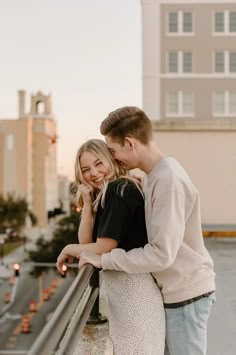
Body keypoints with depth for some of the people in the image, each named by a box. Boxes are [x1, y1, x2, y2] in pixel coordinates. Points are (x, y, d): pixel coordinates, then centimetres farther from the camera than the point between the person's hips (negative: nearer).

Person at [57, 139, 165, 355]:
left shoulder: (119, 191, -14)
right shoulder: (104, 196, 15)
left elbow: (103, 249, -17)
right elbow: (86, 242, 8)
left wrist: (68, 249, -1)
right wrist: (87, 203, -1)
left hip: (134, 287, -10)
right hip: (121, 287, 10)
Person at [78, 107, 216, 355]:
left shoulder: (168, 180, -23)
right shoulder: (158, 174, 6)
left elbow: (162, 253, -26)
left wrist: (104, 260, -19)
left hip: (186, 294, -9)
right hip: (173, 290, 9)